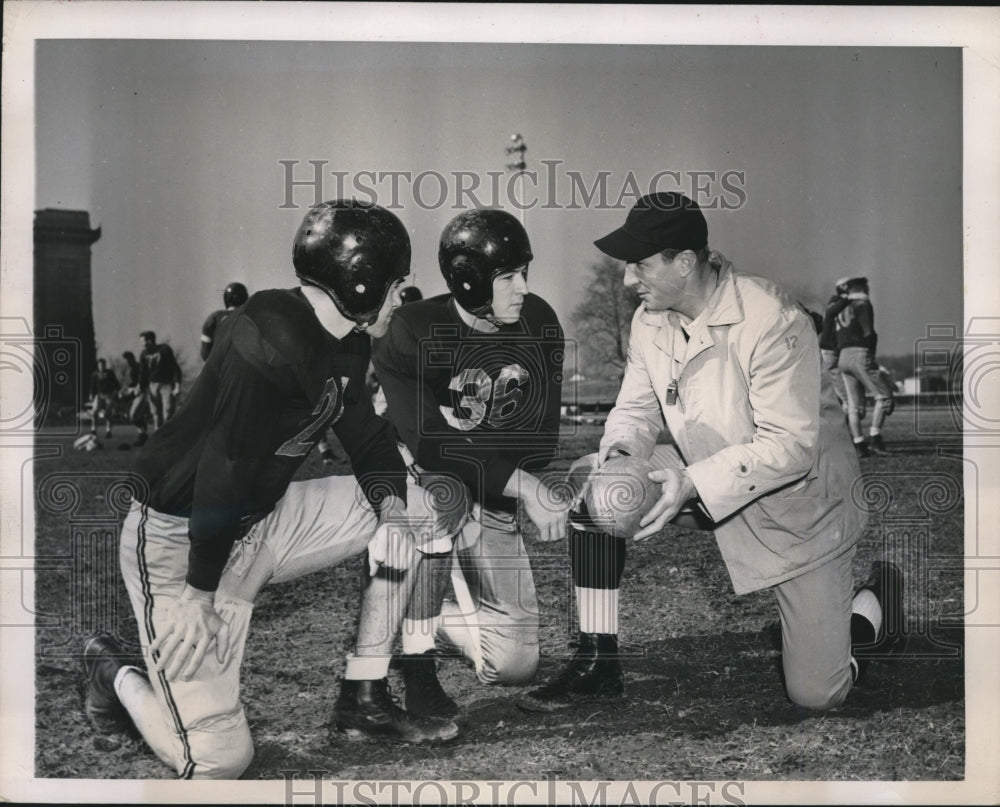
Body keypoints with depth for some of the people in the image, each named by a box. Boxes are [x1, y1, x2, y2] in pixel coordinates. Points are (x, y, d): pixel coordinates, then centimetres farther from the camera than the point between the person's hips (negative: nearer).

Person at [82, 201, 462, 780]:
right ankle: (116, 674, 19)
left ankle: (365, 699, 9)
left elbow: (367, 435, 13)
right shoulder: (272, 337, -26)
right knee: (218, 760, -12)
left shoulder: (348, 345, 4)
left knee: (430, 506, 2)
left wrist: (388, 505, -7)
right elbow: (222, 470, -26)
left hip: (263, 520, 9)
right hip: (180, 541, -9)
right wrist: (202, 591, -22)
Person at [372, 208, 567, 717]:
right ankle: (416, 659, -24)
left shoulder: (539, 324, -5)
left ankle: (434, 620, 27)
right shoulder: (412, 332, -19)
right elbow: (430, 445, -28)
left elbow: (541, 440, -3)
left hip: (492, 503, 4)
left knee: (516, 664, -5)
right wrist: (522, 486, -33)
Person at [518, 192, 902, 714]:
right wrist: (619, 450, -22)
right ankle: (596, 664, -6)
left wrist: (693, 484, -38)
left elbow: (790, 447, -29)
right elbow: (637, 409, 2)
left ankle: (875, 598, 29)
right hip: (704, 482, 6)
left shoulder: (772, 321, -28)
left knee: (815, 695, -5)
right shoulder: (649, 320, -6)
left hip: (800, 500, -6)